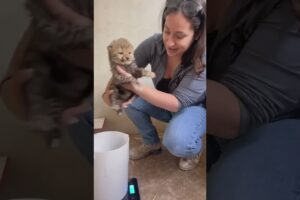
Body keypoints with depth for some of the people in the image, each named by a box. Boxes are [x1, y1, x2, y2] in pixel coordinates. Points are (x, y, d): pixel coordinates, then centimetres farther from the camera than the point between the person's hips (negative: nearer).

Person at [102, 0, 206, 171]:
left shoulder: (202, 61, -32)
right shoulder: (154, 44, -23)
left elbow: (178, 102, -35)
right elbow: (124, 70, -13)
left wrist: (137, 87, -47)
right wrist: (110, 91, -35)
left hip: (196, 107, -4)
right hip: (165, 103, 5)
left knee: (176, 142, -33)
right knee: (131, 102, -20)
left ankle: (195, 148, 5)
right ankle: (152, 143, 6)